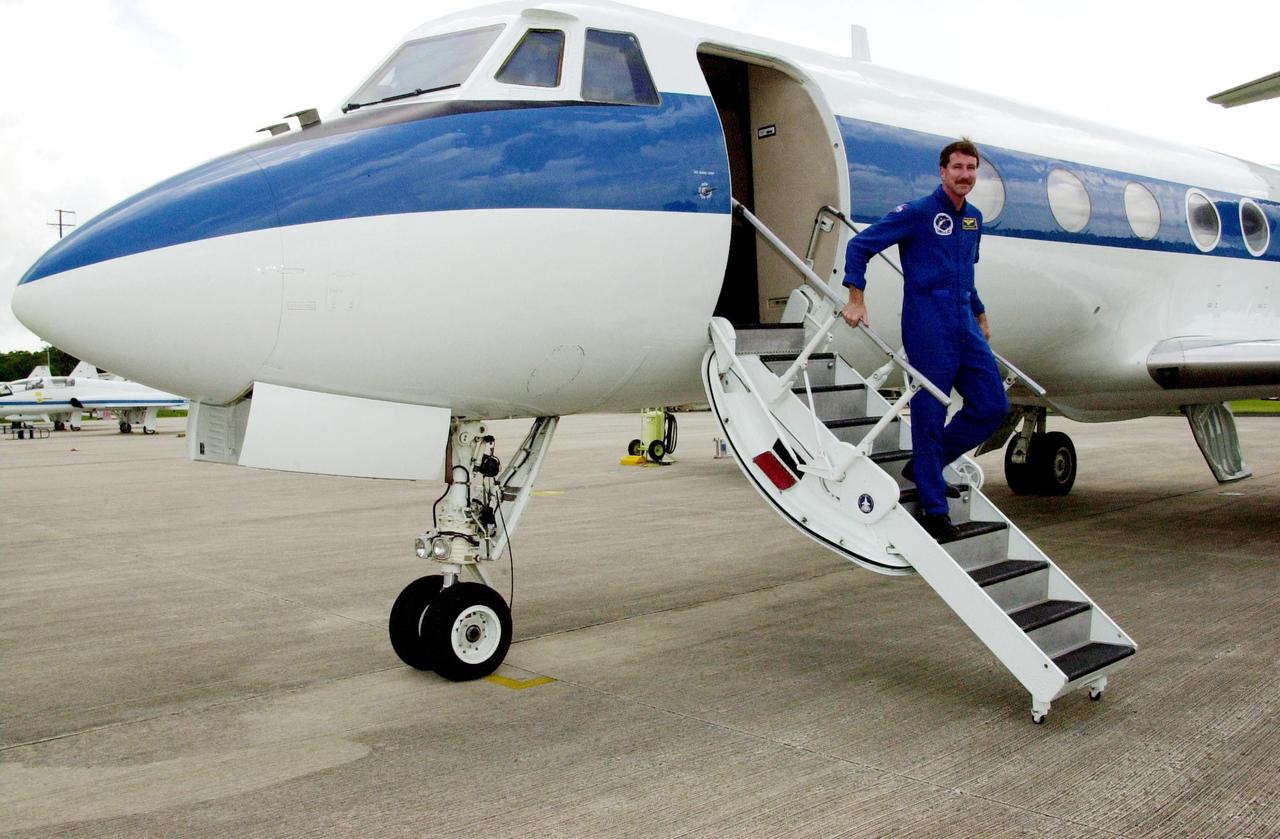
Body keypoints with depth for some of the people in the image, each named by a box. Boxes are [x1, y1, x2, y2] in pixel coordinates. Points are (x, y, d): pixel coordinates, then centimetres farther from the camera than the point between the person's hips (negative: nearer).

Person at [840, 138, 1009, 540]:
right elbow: (859, 245, -7)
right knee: (929, 415, -2)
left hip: (965, 328, 8)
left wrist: (981, 315, 29)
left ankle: (925, 464, 21)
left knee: (993, 406, 6)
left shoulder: (974, 219, 15)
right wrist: (856, 299, -13)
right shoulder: (917, 213, -7)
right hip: (928, 330, -8)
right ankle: (933, 511, 7)